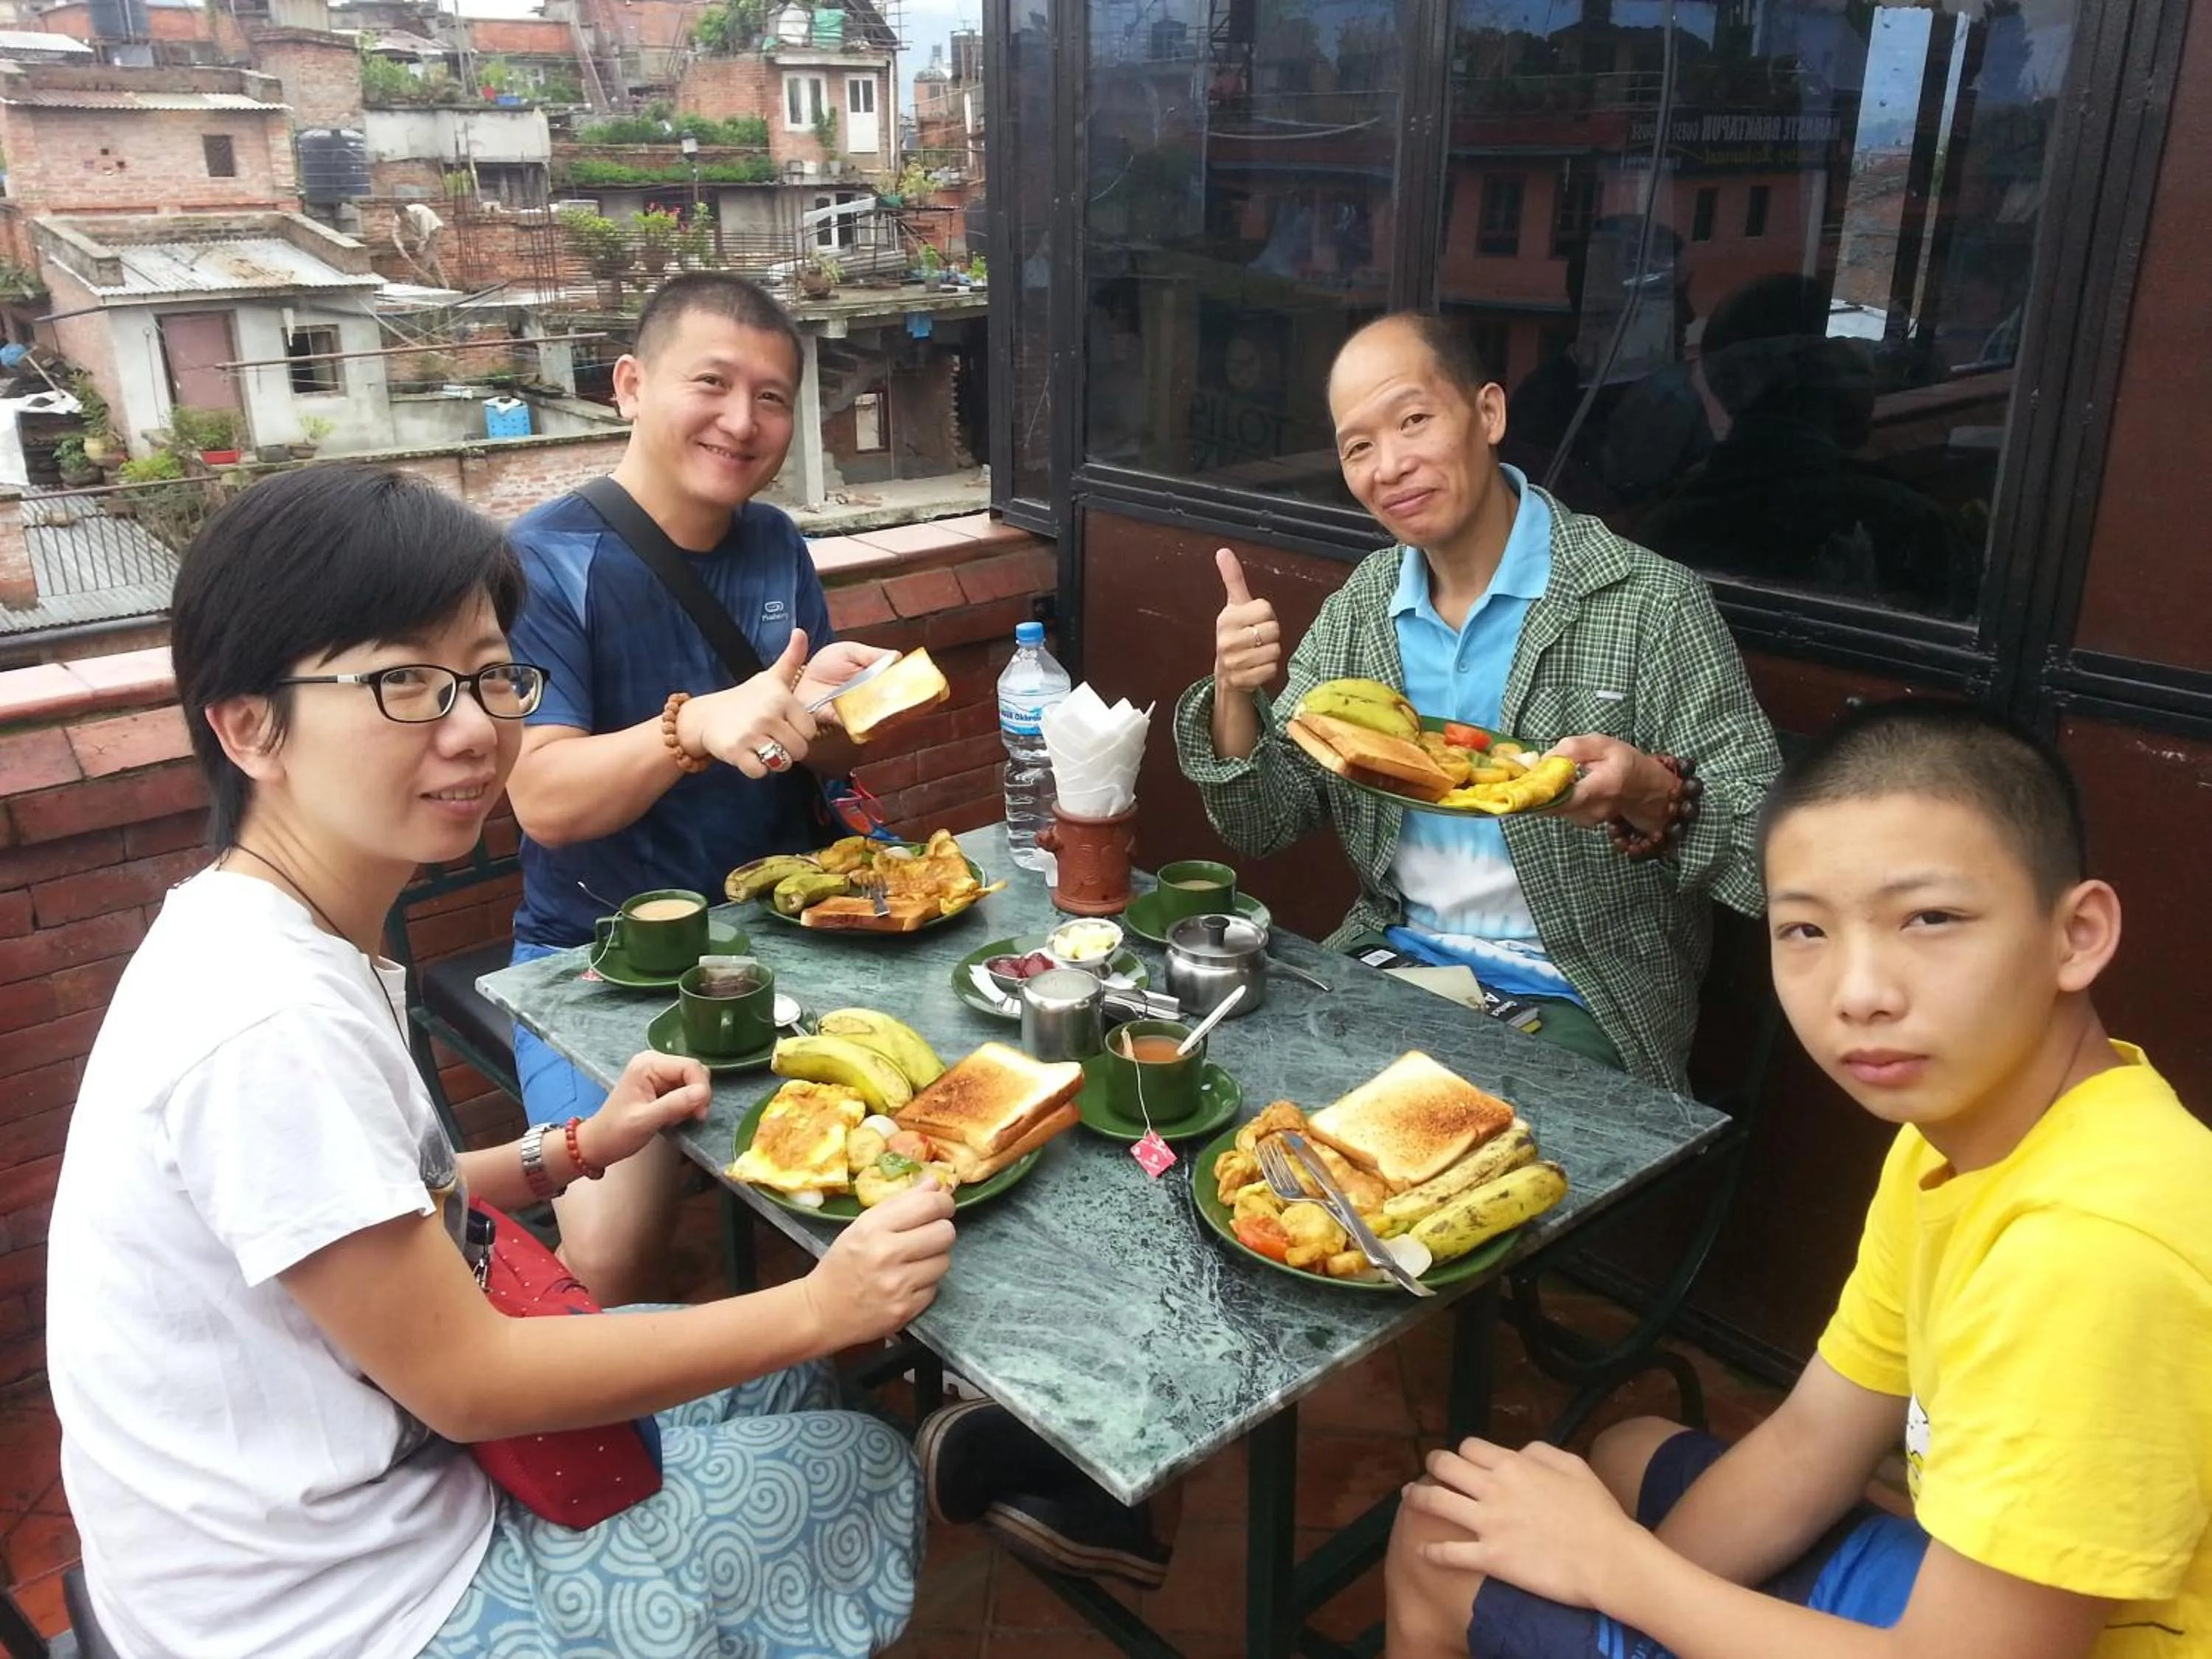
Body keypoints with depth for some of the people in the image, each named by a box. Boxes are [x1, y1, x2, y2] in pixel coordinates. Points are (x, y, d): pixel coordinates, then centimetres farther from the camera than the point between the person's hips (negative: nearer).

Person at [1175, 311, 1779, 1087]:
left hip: (1575, 1001, -4)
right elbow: (1265, 824, 5)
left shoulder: (1651, 603, -13)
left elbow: (1768, 840, -11)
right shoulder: (1360, 606, 4)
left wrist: (1652, 801, -32)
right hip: (1392, 960, 5)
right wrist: (1236, 695, -14)